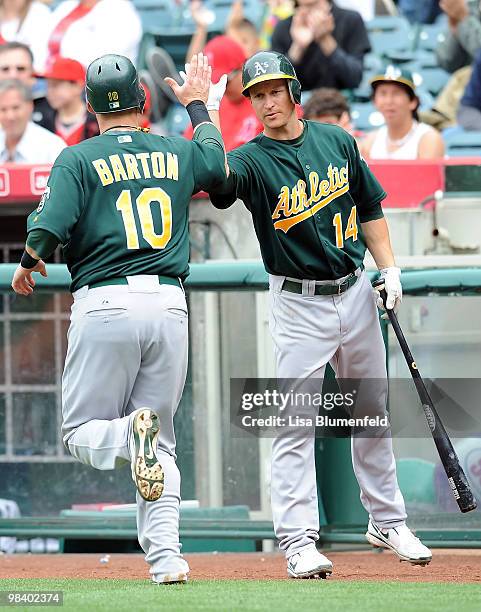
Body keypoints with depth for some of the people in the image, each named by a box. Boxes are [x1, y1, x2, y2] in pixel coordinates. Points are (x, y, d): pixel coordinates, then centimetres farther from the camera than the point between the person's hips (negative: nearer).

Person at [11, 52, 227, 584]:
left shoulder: (78, 159, -2)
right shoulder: (177, 155, 12)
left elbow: (47, 230, -12)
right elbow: (215, 159, 35)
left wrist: (27, 266, 8)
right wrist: (196, 106, 50)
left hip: (105, 302, -4)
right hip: (169, 304, 4)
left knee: (81, 433, 8)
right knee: (161, 443, 11)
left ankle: (131, 434, -26)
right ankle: (166, 555, -5)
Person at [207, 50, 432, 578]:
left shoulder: (337, 141, 4)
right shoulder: (252, 160, -9)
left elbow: (369, 209, 13)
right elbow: (217, 174, -33)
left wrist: (389, 268, 3)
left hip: (354, 291, 4)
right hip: (298, 302, -4)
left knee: (372, 411, 14)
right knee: (295, 421, -8)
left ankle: (387, 522, 27)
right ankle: (298, 540, -7)